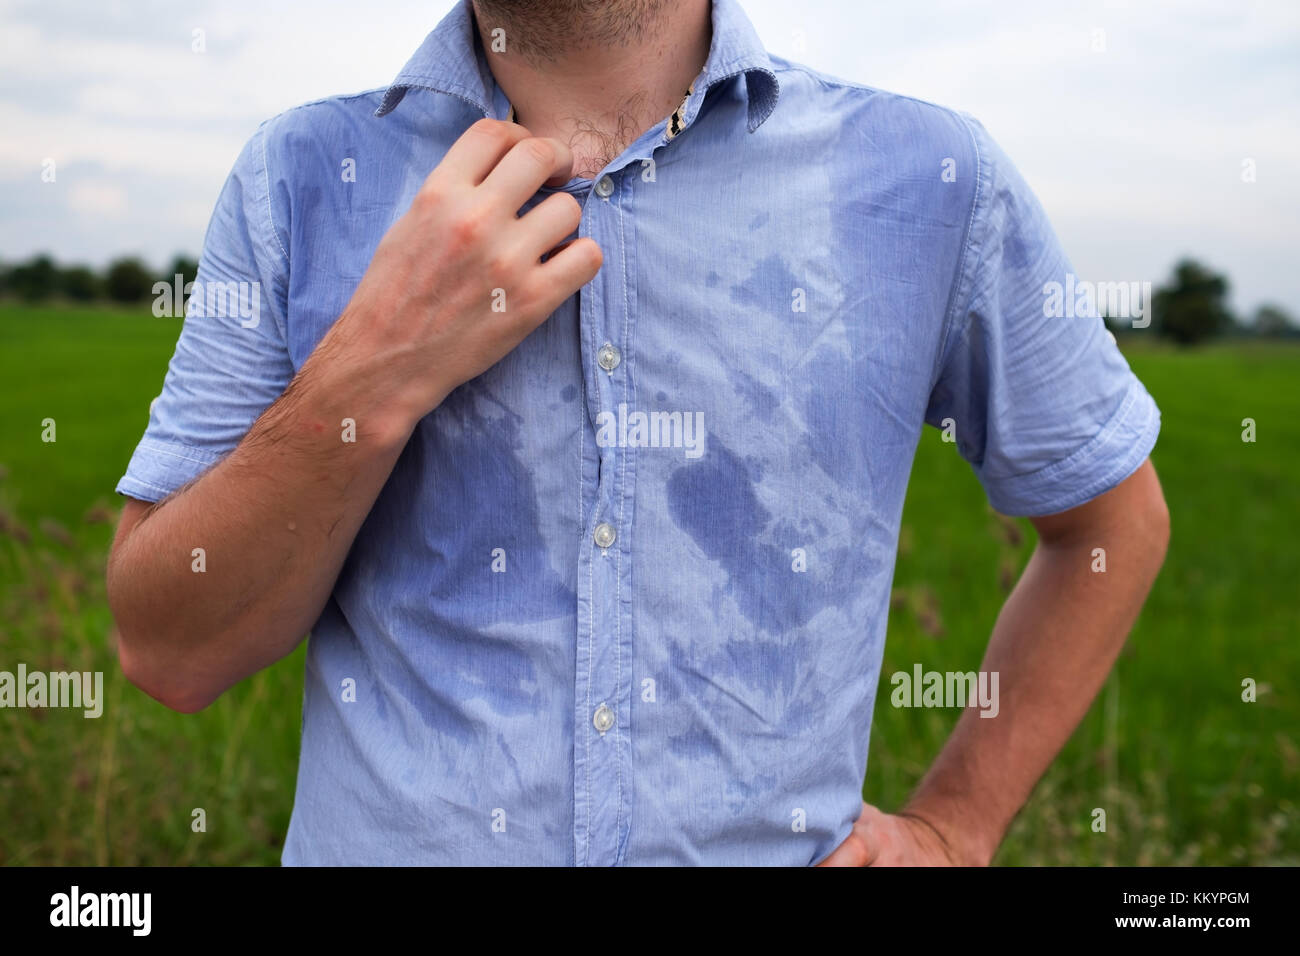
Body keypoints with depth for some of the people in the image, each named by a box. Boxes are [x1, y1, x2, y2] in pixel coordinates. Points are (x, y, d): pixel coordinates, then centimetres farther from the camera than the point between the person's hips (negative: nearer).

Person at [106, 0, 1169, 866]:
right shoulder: (299, 179, -6)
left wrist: (951, 831, -1)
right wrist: (375, 376, -22)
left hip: (783, 839, 0)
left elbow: (1117, 516, 6)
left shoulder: (929, 182, -7)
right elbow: (171, 655, -8)